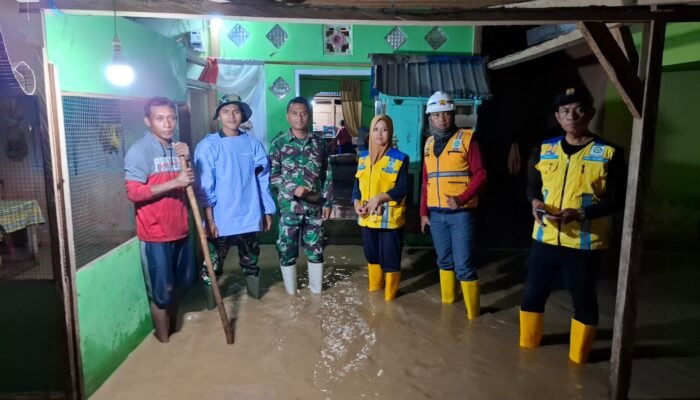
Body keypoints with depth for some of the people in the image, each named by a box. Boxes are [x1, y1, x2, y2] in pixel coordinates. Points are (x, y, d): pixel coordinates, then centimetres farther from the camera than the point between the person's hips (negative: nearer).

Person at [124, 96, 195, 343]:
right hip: (155, 234, -6)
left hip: (180, 229, 7)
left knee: (178, 284, 20)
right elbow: (133, 192, -20)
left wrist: (187, 161, -5)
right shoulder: (139, 151, -12)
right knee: (160, 290, 5)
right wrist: (175, 182, -25)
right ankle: (164, 340, 23)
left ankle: (173, 327, 41)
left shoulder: (177, 148, 9)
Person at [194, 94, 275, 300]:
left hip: (249, 216, 3)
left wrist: (268, 211, 6)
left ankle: (254, 292, 40)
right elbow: (204, 186, -10)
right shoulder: (208, 146, -8)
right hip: (221, 218, -3)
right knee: (213, 263, 9)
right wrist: (209, 219, -13)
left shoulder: (253, 143, 2)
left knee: (251, 260, 20)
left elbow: (263, 179, 6)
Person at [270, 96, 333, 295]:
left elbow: (327, 175, 6)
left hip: (315, 205, 2)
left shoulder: (318, 142, 4)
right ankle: (291, 292, 24)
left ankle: (316, 289, 29)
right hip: (289, 206, -1)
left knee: (315, 249, 11)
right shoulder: (279, 143, -2)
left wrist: (327, 203, 2)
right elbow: (272, 175, -5)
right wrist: (294, 188, -19)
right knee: (287, 249, 7)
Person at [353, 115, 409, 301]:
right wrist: (356, 203, -7)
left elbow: (401, 189, -12)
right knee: (372, 256, 19)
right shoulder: (363, 157, 9)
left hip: (389, 218, -5)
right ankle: (374, 289, 39)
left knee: (390, 258, 3)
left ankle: (389, 296, 21)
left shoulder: (400, 158, -7)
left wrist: (378, 198, -22)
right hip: (367, 217, 5)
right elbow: (357, 184, 10)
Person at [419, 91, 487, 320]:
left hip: (461, 213, -5)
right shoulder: (429, 143, 11)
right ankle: (446, 301, 31)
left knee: (464, 265, -3)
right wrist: (423, 212, 12)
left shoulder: (467, 139, -5)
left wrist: (462, 199, -24)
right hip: (436, 214, 5)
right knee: (444, 260, 16)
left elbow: (480, 175, -10)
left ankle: (472, 313, 10)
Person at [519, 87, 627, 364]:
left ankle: (578, 357, 31)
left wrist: (580, 213, -22)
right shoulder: (544, 150, 6)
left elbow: (617, 200, -7)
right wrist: (535, 201, -8)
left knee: (583, 299, 11)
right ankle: (527, 344, 34)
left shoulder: (609, 154, -6)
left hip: (585, 242, -3)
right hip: (545, 237, 4)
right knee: (533, 292, 12)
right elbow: (532, 185, 15)